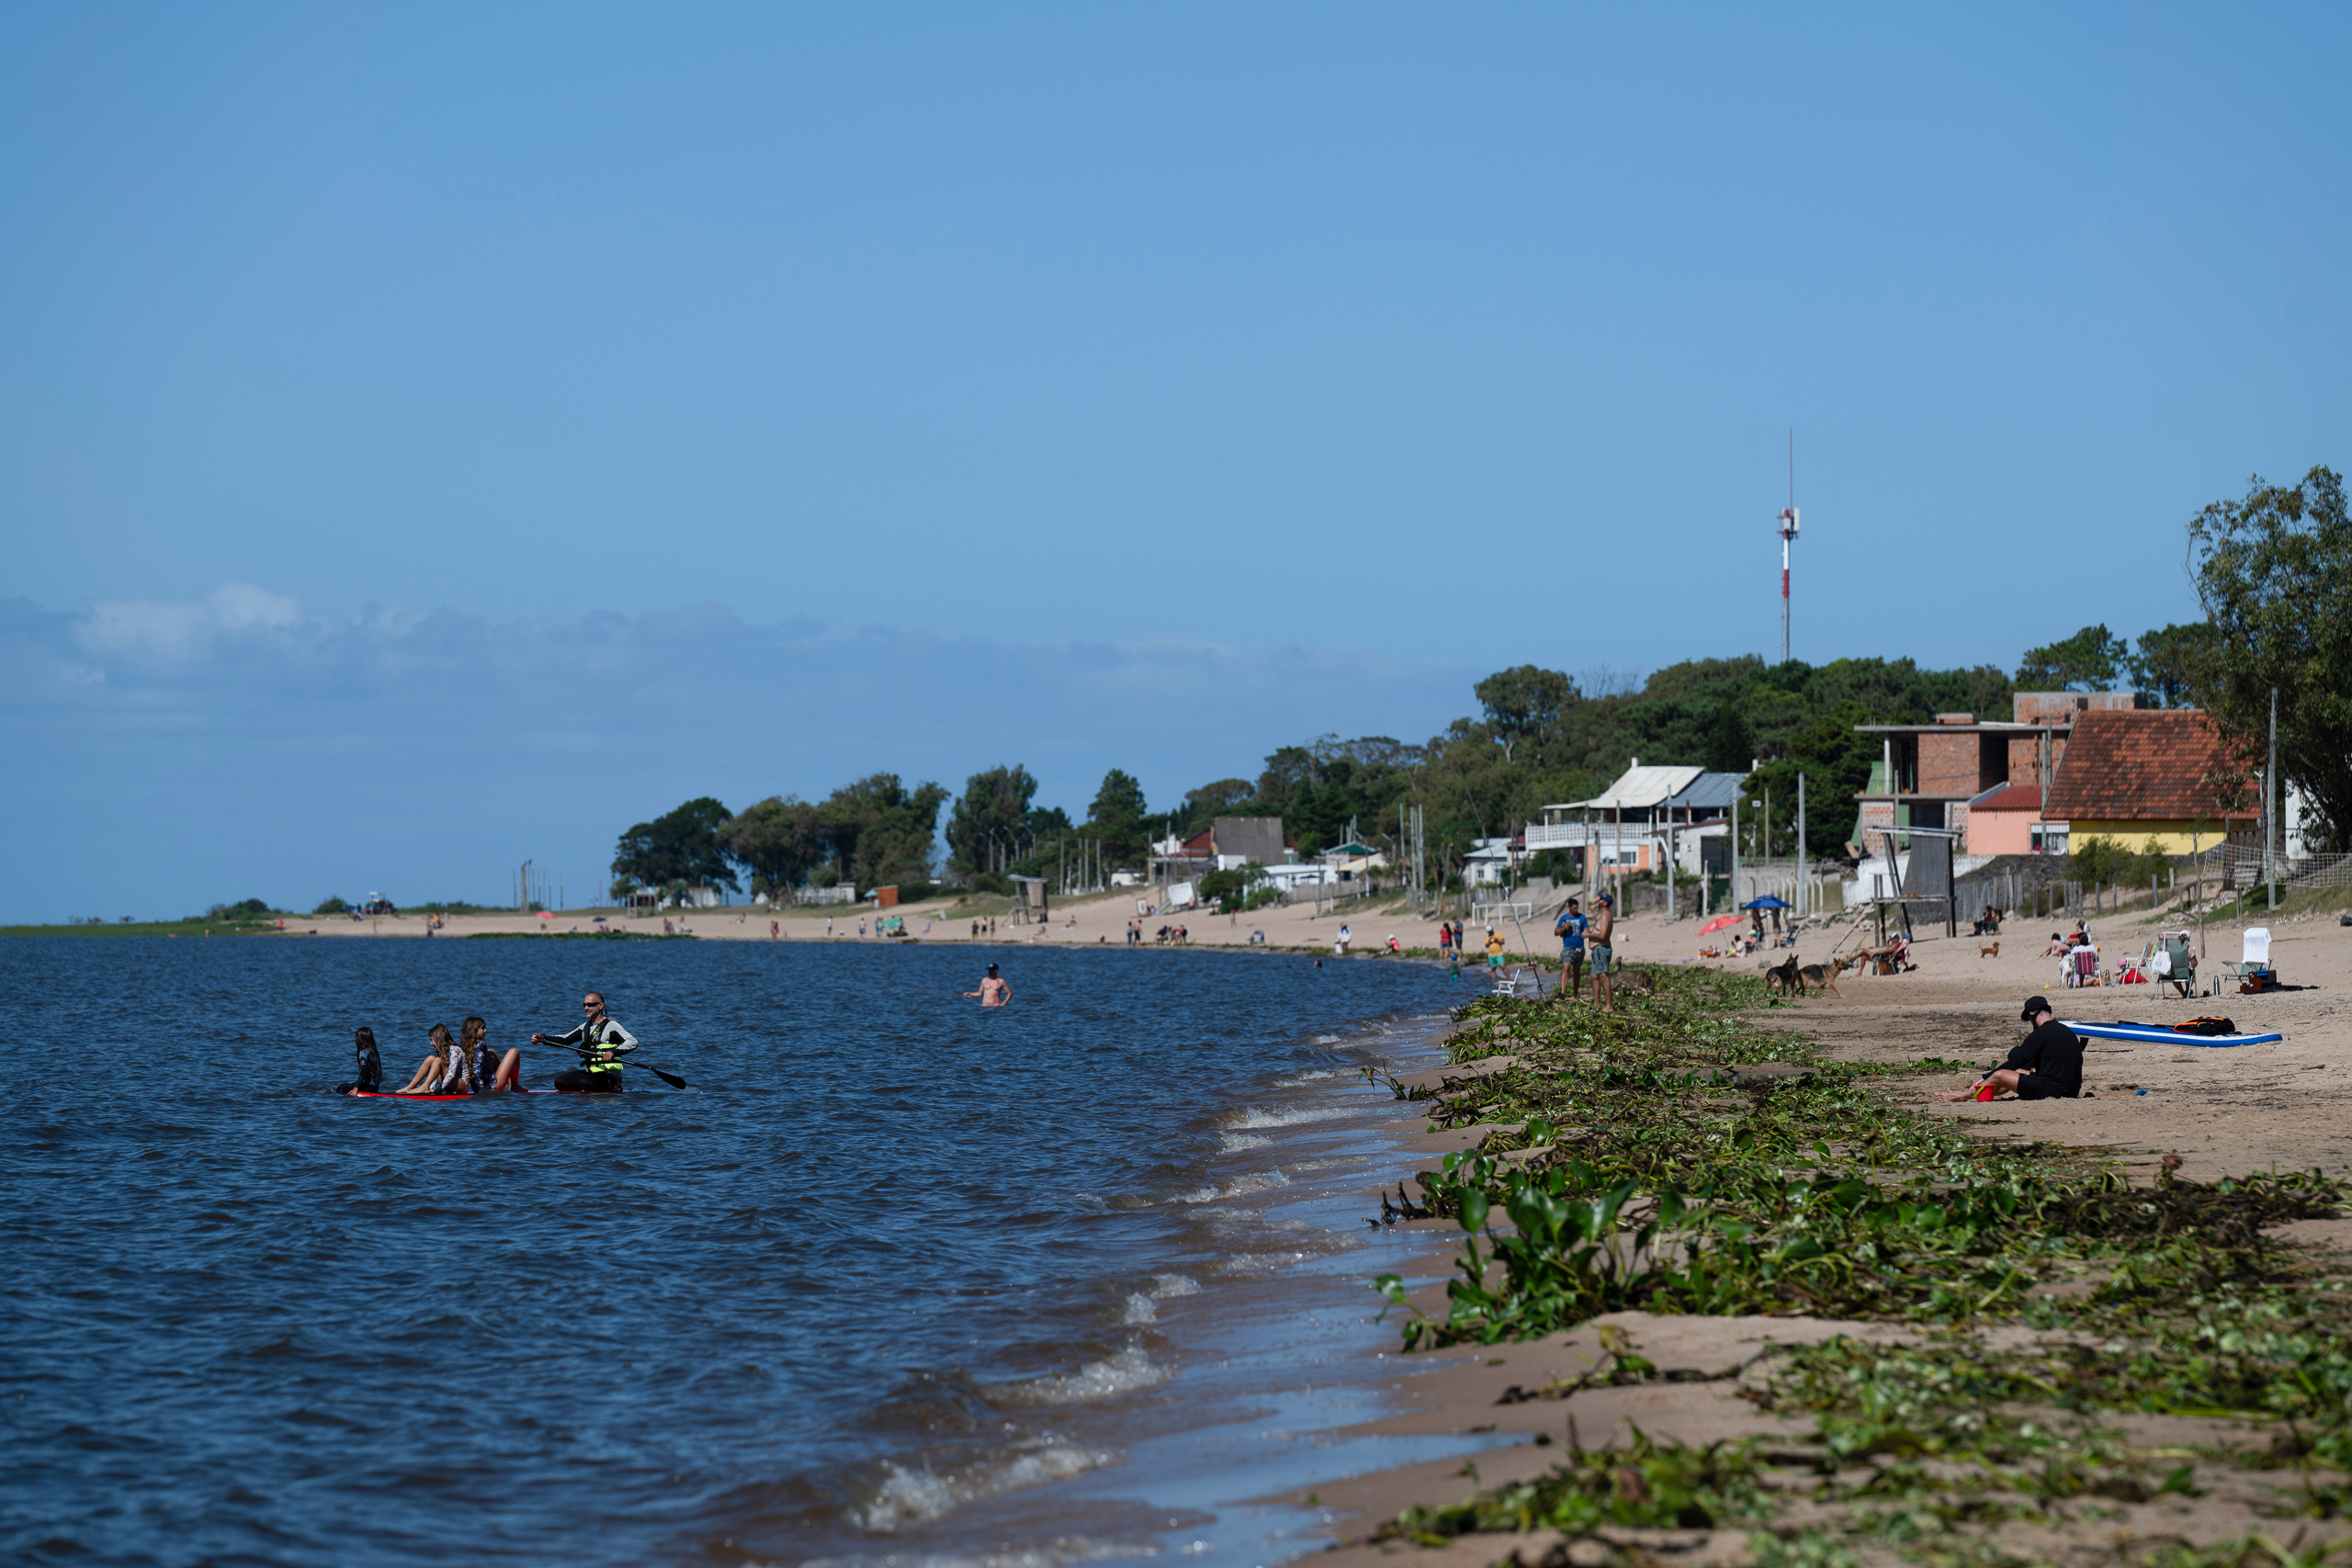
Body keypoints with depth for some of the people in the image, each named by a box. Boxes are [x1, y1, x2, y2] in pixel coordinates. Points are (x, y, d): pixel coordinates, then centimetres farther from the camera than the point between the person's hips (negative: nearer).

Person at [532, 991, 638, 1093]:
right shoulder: (585, 1027, 17)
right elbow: (565, 1039, 14)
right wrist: (542, 1039, -1)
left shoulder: (612, 1025, -7)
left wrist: (613, 1052, -33)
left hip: (608, 1074, -7)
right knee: (560, 1082, -7)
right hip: (590, 1073, 7)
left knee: (585, 1083, -34)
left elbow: (633, 1042, -17)